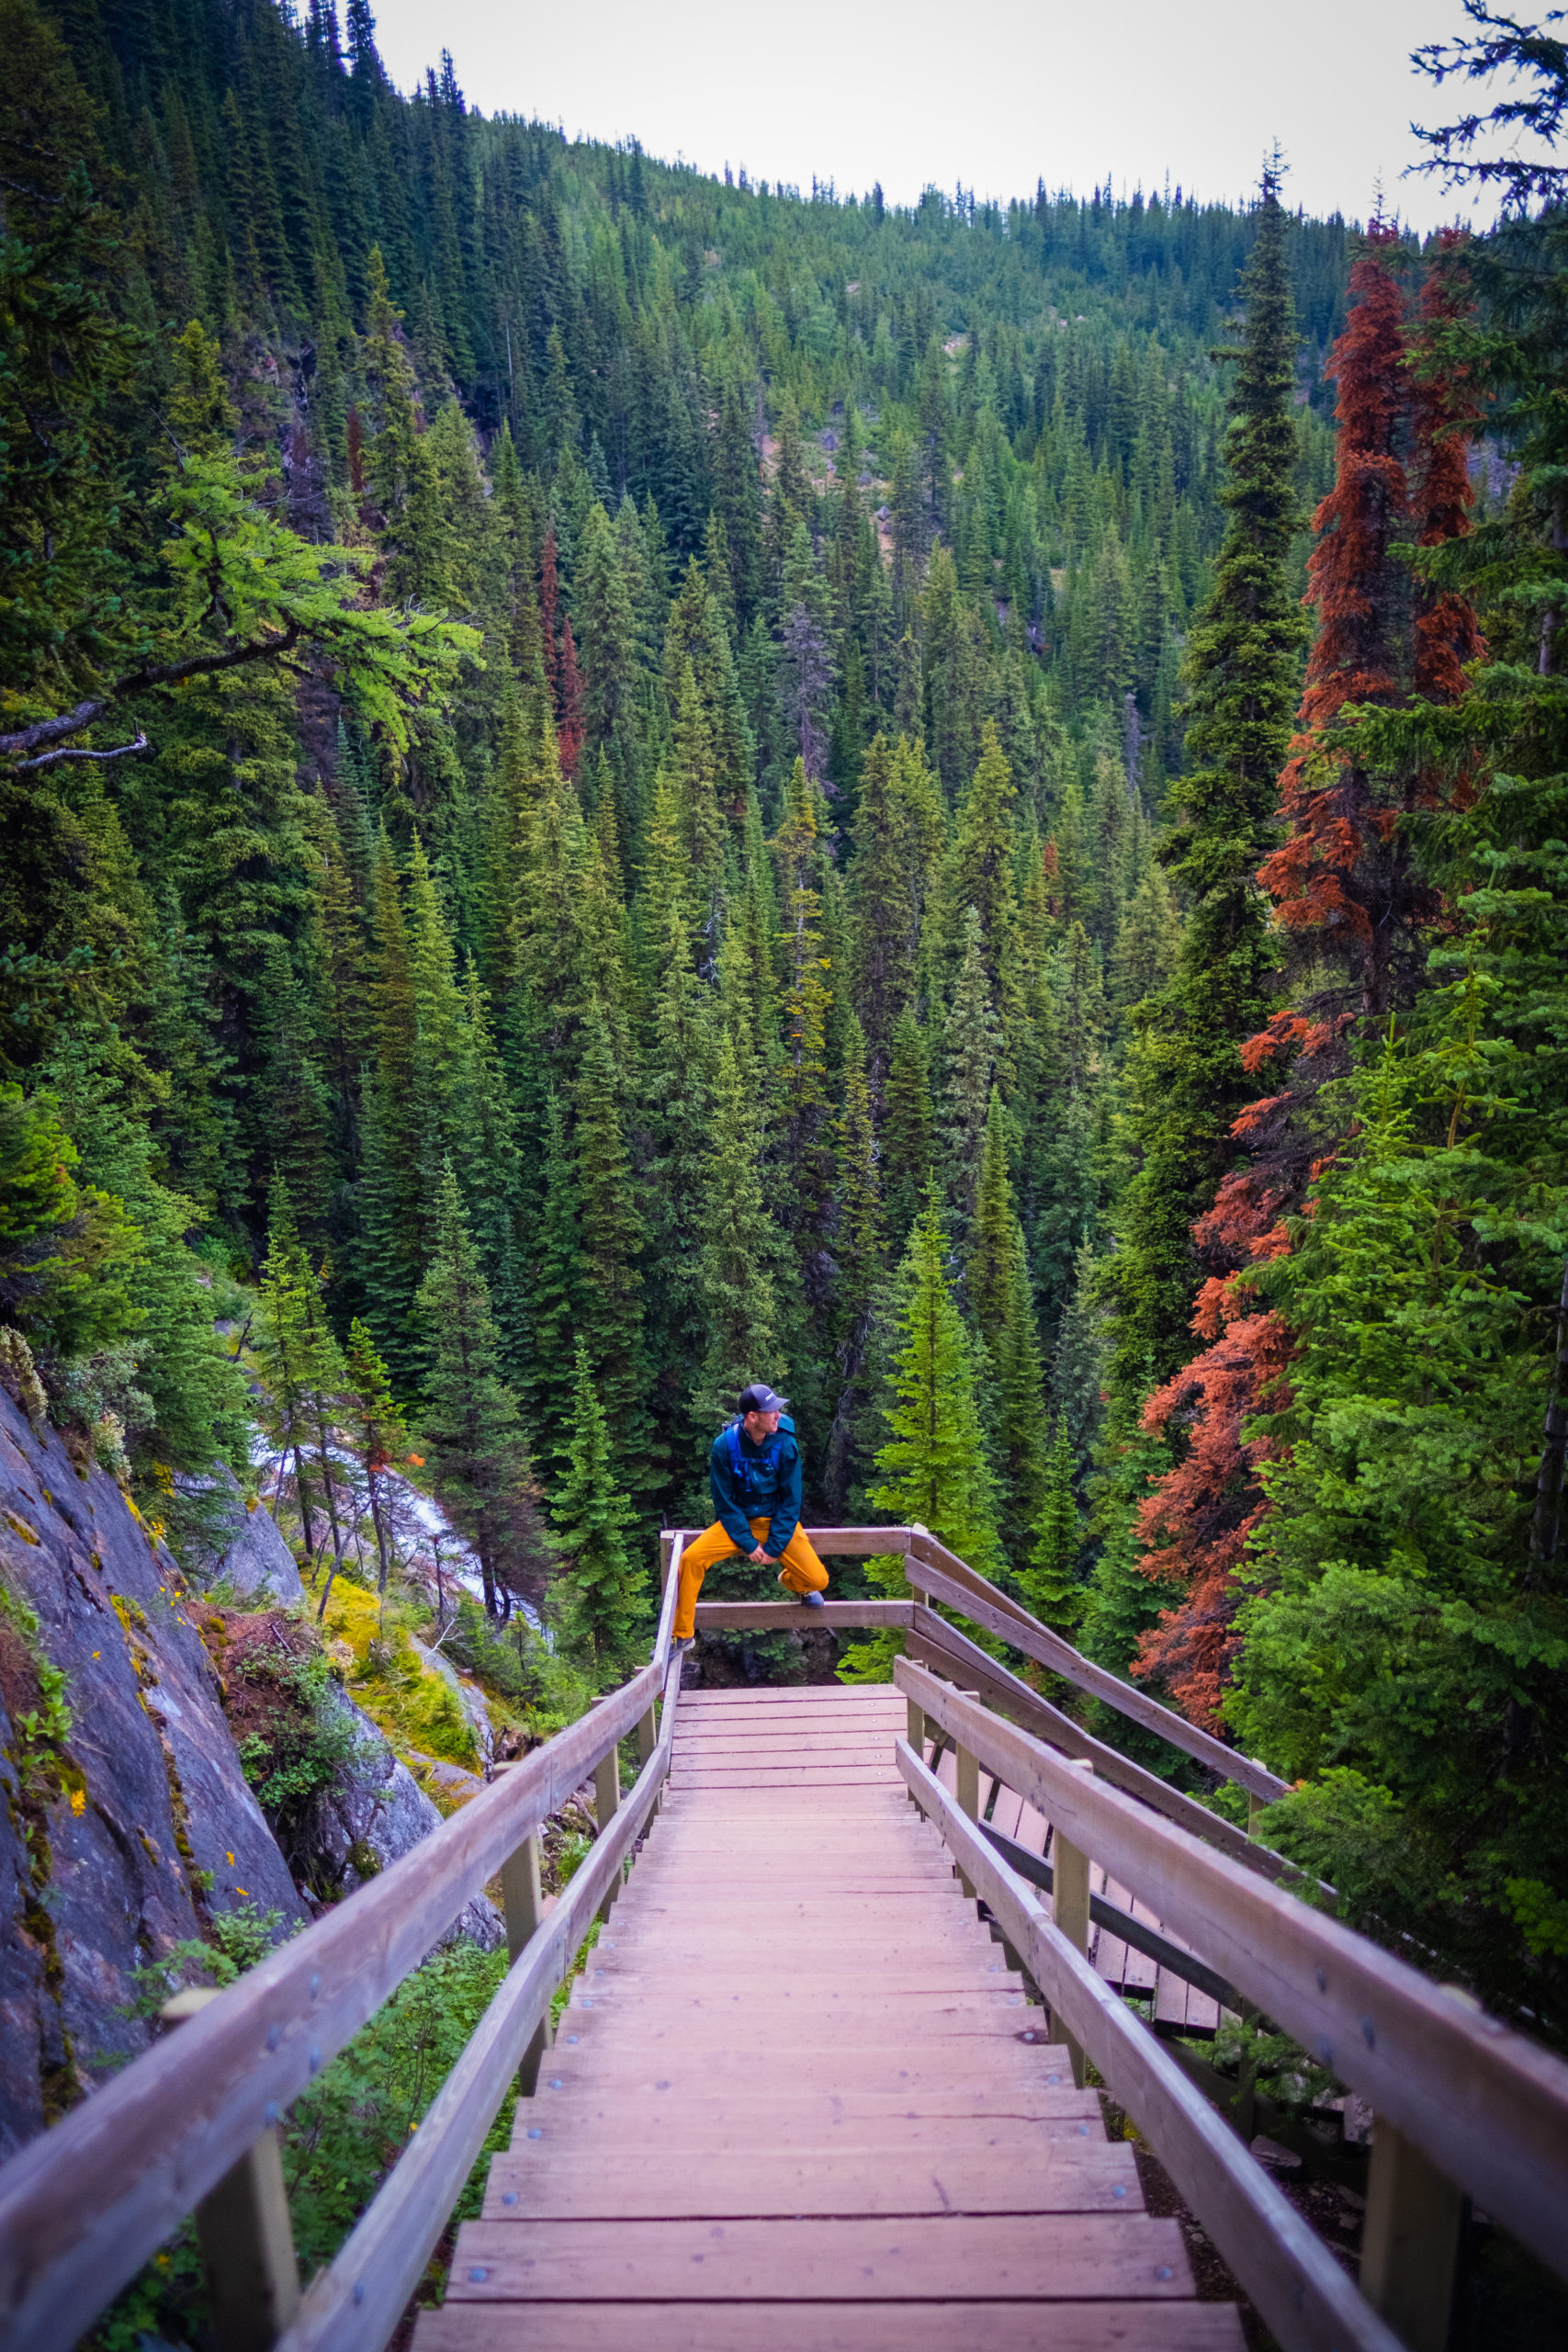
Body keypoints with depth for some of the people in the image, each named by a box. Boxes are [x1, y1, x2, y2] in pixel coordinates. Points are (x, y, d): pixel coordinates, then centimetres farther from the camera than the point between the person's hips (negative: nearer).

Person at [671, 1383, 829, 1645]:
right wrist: (749, 1544, -15)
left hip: (779, 1522, 0)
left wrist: (774, 1547, -13)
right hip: (738, 1522, 0)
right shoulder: (724, 1446, -17)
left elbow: (791, 1500, -9)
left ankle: (791, 1580, 25)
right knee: (691, 1558, -23)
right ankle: (681, 1635, -3)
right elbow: (724, 1502, -9)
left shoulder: (785, 1444, -16)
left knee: (818, 1580, -15)